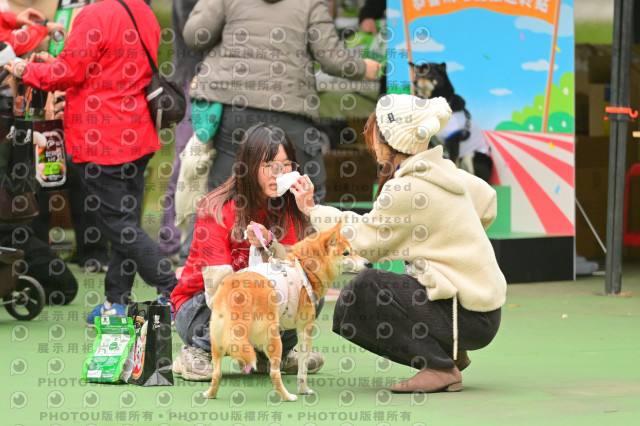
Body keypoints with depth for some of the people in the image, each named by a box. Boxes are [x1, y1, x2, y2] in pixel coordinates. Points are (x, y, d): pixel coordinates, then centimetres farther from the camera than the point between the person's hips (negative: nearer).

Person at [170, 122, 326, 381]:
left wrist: (268, 244, -34)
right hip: (197, 309, -5)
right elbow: (218, 287, -28)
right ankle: (196, 352, -11)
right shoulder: (216, 211, -22)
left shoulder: (286, 208, -6)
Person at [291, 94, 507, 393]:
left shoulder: (405, 189, -19)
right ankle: (450, 352, 16)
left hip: (468, 318, -9)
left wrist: (314, 211, -1)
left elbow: (362, 242, -11)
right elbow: (487, 203, 22)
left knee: (362, 291, -17)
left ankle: (440, 367, -11)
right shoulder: (444, 171, 6)